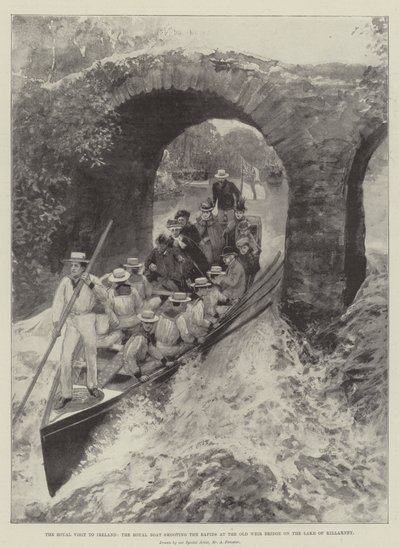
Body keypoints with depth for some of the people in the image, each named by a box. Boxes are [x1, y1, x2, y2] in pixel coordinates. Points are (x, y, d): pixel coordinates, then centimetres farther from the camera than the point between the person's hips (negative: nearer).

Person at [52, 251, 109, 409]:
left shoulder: (92, 280, -11)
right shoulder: (65, 281, -6)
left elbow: (104, 298, -20)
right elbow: (58, 302, -5)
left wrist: (91, 284, -33)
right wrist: (56, 323, -14)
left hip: (88, 320, -1)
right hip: (71, 321, 1)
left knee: (91, 354, 12)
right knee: (66, 357, -3)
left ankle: (92, 386, 34)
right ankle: (66, 394, 9)